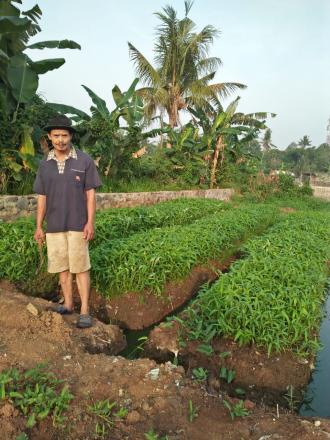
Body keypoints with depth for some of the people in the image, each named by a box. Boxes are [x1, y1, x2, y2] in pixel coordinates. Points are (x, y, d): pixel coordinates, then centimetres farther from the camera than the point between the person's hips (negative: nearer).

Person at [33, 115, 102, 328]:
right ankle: (68, 304, 26)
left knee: (80, 267, -2)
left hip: (77, 224, -4)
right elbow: (42, 197, 10)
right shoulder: (45, 164, 7)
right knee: (62, 266, 12)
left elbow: (90, 194, -5)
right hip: (54, 226, 4)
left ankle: (85, 311, 5)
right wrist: (39, 227, 7)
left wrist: (90, 223, -11)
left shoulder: (84, 160, -4)